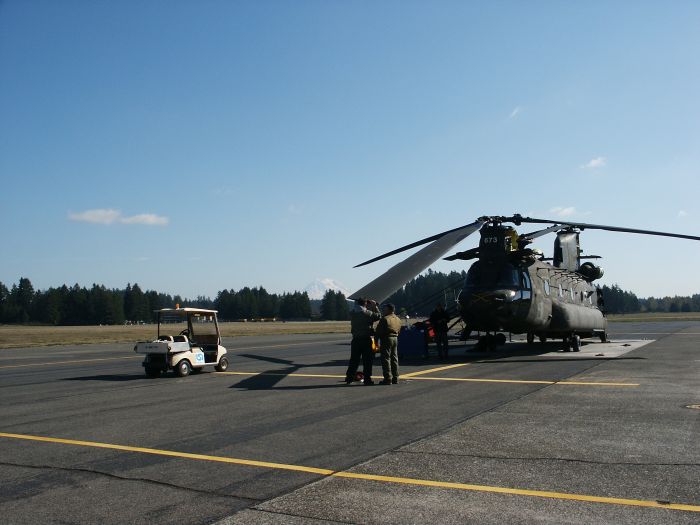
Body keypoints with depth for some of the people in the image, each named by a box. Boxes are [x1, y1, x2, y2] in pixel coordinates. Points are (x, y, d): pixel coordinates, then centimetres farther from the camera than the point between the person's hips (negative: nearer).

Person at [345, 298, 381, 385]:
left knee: (354, 359, 12)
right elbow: (378, 316, -2)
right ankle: (367, 379, 5)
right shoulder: (368, 313, -13)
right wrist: (375, 306, 9)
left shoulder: (352, 313, 1)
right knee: (367, 360, 3)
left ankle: (349, 377, 14)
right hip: (366, 339, -4)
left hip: (355, 339, 5)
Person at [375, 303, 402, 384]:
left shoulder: (385, 319, -13)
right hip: (395, 338, 8)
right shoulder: (398, 319, 13)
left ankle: (388, 378, -7)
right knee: (394, 359, 13)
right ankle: (395, 378, 16)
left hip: (386, 338, -8)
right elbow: (398, 330, 15)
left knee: (386, 359, -4)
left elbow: (379, 331, -12)